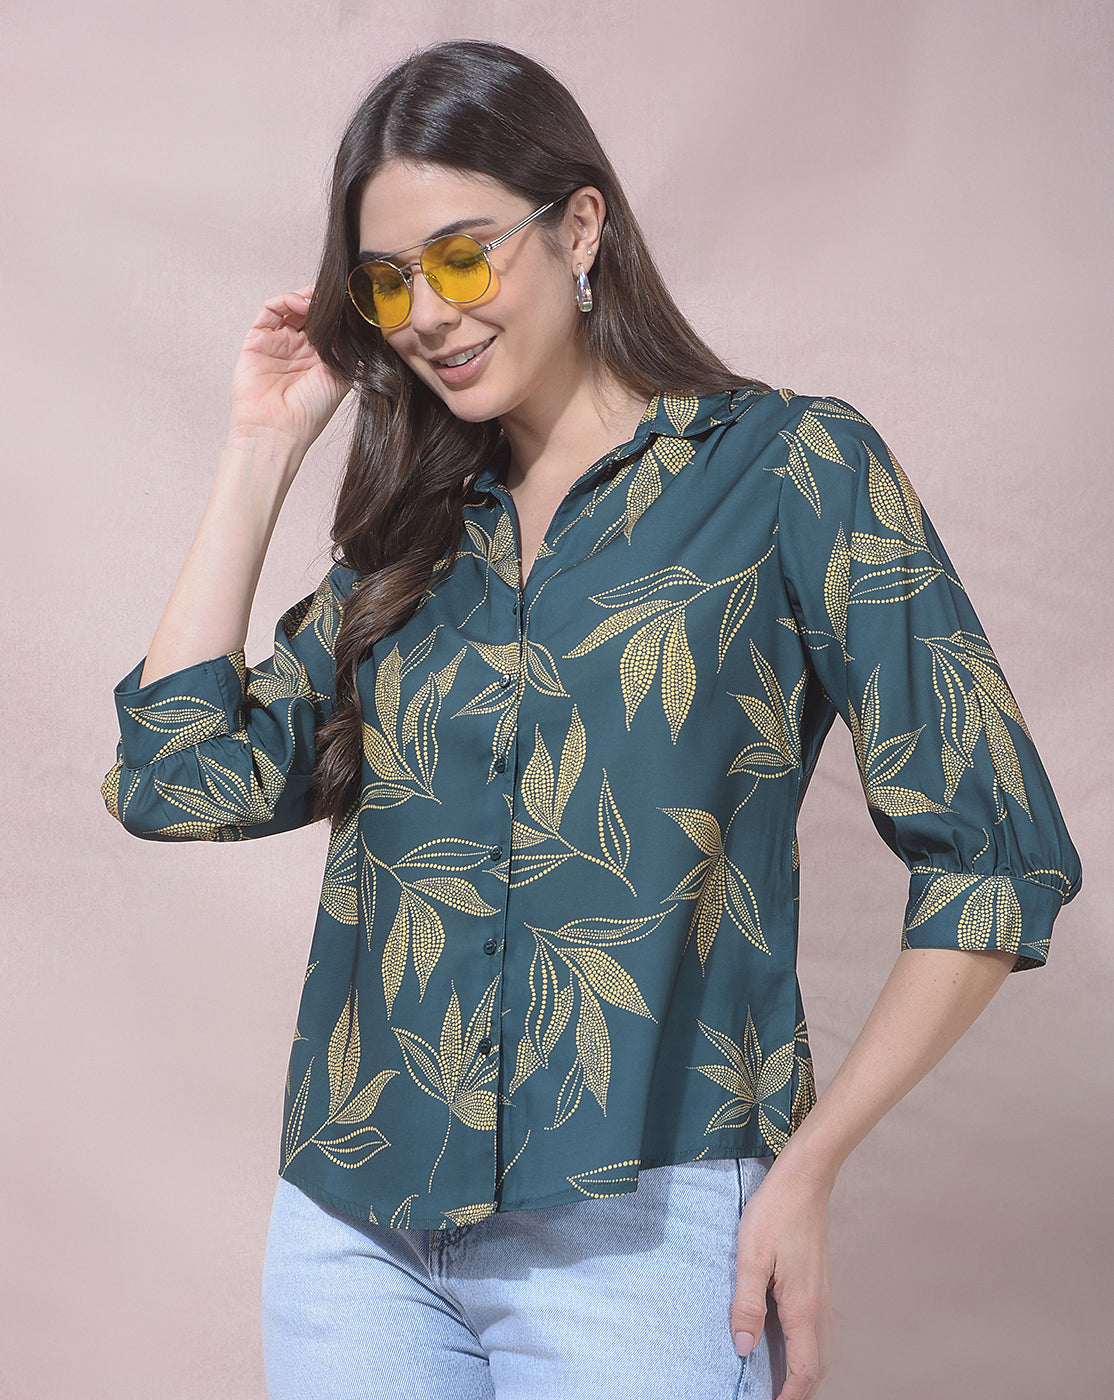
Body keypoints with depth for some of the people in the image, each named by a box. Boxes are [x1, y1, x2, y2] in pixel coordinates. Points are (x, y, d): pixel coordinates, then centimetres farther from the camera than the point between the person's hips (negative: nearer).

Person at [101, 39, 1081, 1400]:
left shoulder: (793, 470, -1)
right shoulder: (412, 538, 13)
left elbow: (991, 855, -4)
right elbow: (179, 780, 1)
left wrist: (805, 1172, -9)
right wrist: (262, 448, 6)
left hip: (632, 1231, -4)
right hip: (351, 1227, 5)